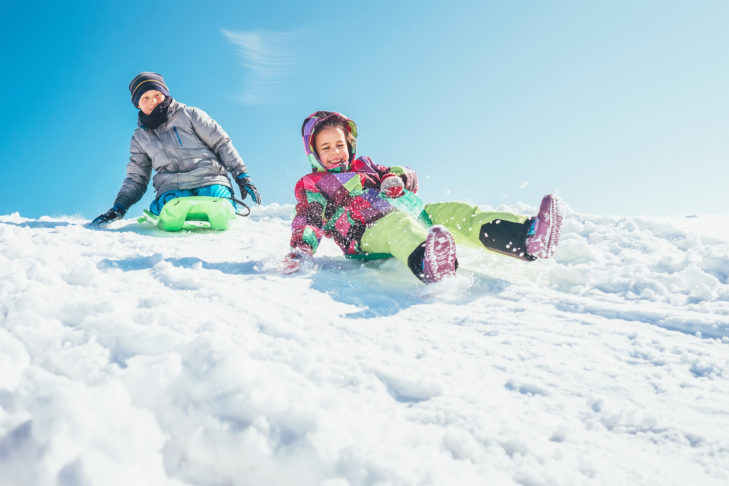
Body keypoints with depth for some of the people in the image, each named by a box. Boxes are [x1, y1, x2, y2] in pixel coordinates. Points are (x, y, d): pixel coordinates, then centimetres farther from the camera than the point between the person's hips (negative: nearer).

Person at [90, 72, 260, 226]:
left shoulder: (189, 114, 13)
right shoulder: (140, 138, 23)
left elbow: (222, 144, 11)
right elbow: (135, 178, 25)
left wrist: (242, 175, 2)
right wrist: (119, 207, 10)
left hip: (208, 178, 0)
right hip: (172, 187, 1)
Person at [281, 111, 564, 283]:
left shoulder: (363, 166, 31)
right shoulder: (311, 184, 18)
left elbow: (409, 178, 26)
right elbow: (309, 219, 1)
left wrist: (394, 179, 1)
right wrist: (300, 251, -19)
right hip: (367, 235, -6)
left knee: (457, 213, -18)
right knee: (398, 222, -39)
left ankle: (529, 238, -39)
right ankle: (427, 266, -75)